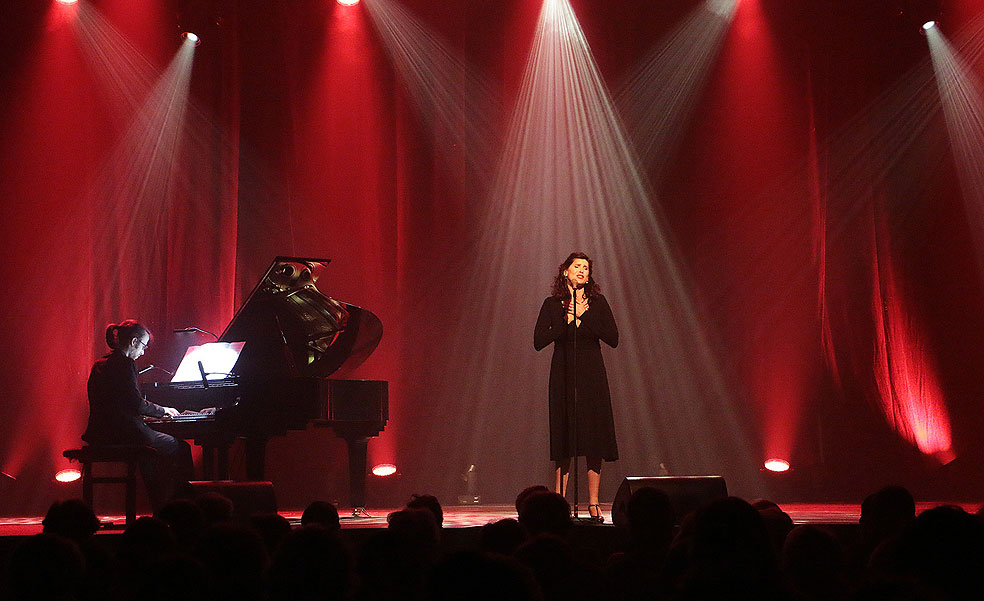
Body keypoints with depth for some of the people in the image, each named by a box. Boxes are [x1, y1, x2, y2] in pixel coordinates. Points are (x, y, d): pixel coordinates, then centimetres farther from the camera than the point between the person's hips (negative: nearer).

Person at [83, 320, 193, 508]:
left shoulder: (101, 364, 16)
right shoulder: (124, 364, -12)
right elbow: (137, 404, -16)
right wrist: (163, 410, 2)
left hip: (100, 433, 10)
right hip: (123, 433, -10)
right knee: (180, 449, 1)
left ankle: (159, 509, 26)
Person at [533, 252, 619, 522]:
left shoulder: (598, 303, 7)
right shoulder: (553, 304, 4)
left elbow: (613, 339, -2)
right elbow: (539, 341, -4)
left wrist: (585, 317, -8)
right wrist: (566, 321, -11)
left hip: (592, 377, 1)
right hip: (563, 375, -1)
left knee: (595, 438, -2)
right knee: (565, 439, -3)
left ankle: (593, 503, 2)